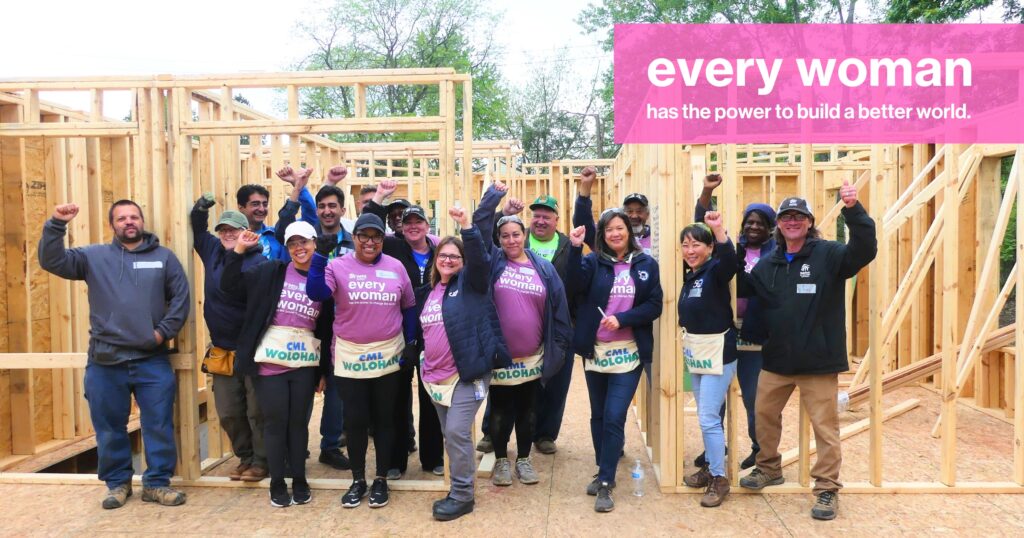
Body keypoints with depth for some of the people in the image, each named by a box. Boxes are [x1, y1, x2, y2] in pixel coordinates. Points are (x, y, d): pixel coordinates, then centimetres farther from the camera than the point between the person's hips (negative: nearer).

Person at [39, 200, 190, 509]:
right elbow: (52, 262, -3)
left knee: (159, 425, 4)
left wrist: (164, 331, -6)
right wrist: (57, 224, -15)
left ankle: (157, 483, 18)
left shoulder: (164, 257, 6)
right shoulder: (94, 257, 7)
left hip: (152, 361, 0)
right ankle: (117, 483, 27)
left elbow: (181, 298, 4)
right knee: (109, 428, 11)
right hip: (105, 362, 1)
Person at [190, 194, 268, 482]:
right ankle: (245, 457, 30)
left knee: (257, 412, 3)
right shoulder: (213, 251, 7)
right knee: (228, 413, 14)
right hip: (222, 351, 7)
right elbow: (198, 230, 21)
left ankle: (261, 461, 18)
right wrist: (201, 208, 6)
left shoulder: (259, 261, -14)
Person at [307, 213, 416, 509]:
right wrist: (320, 256, -27)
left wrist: (410, 343, 7)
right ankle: (358, 480, 25)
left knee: (384, 418, 12)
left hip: (387, 356, 1)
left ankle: (381, 479, 26)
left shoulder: (396, 267, 2)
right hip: (350, 357, -1)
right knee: (355, 420, 8)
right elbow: (315, 293, -20)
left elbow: (409, 307, 10)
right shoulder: (338, 266, -4)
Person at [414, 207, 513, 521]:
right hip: (436, 376, 6)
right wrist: (423, 366, 20)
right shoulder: (427, 292, 14)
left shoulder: (470, 283, -2)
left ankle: (462, 496, 4)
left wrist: (467, 226, -32)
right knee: (450, 435, 12)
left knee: (457, 432, -11)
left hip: (468, 373, -6)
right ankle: (459, 492, 25)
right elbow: (421, 331, 24)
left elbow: (478, 258, -22)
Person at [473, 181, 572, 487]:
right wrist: (495, 194, -11)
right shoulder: (493, 261, -1)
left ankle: (524, 459, 31)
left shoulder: (543, 268, 1)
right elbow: (480, 225, -9)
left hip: (533, 357, 1)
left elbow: (558, 307, 3)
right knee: (500, 412, 11)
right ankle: (501, 460, 29)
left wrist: (559, 345, 1)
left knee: (528, 412, 15)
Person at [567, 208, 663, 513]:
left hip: (628, 353, -2)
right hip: (594, 351, 2)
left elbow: (655, 306, -4)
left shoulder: (646, 264, 1)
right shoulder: (593, 261, 1)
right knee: (598, 416, 14)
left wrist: (622, 319, -17)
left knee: (614, 418, -7)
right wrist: (574, 249, -29)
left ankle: (606, 483, 4)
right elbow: (575, 287, -18)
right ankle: (603, 473, 30)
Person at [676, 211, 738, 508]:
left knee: (709, 418, -5)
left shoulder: (716, 270, -14)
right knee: (705, 416, 17)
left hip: (717, 352, -8)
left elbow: (729, 260, -36)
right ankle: (710, 467, 30)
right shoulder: (689, 275, 8)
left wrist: (719, 230, -49)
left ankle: (720, 479, 7)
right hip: (694, 352, 8)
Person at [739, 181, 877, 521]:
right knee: (764, 414, 17)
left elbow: (865, 250, -24)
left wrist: (853, 209, -37)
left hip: (818, 361, -5)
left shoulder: (828, 254, -7)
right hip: (776, 359, 5)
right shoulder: (767, 264, 8)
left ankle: (827, 488, 17)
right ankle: (769, 468, 39)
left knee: (825, 426, 2)